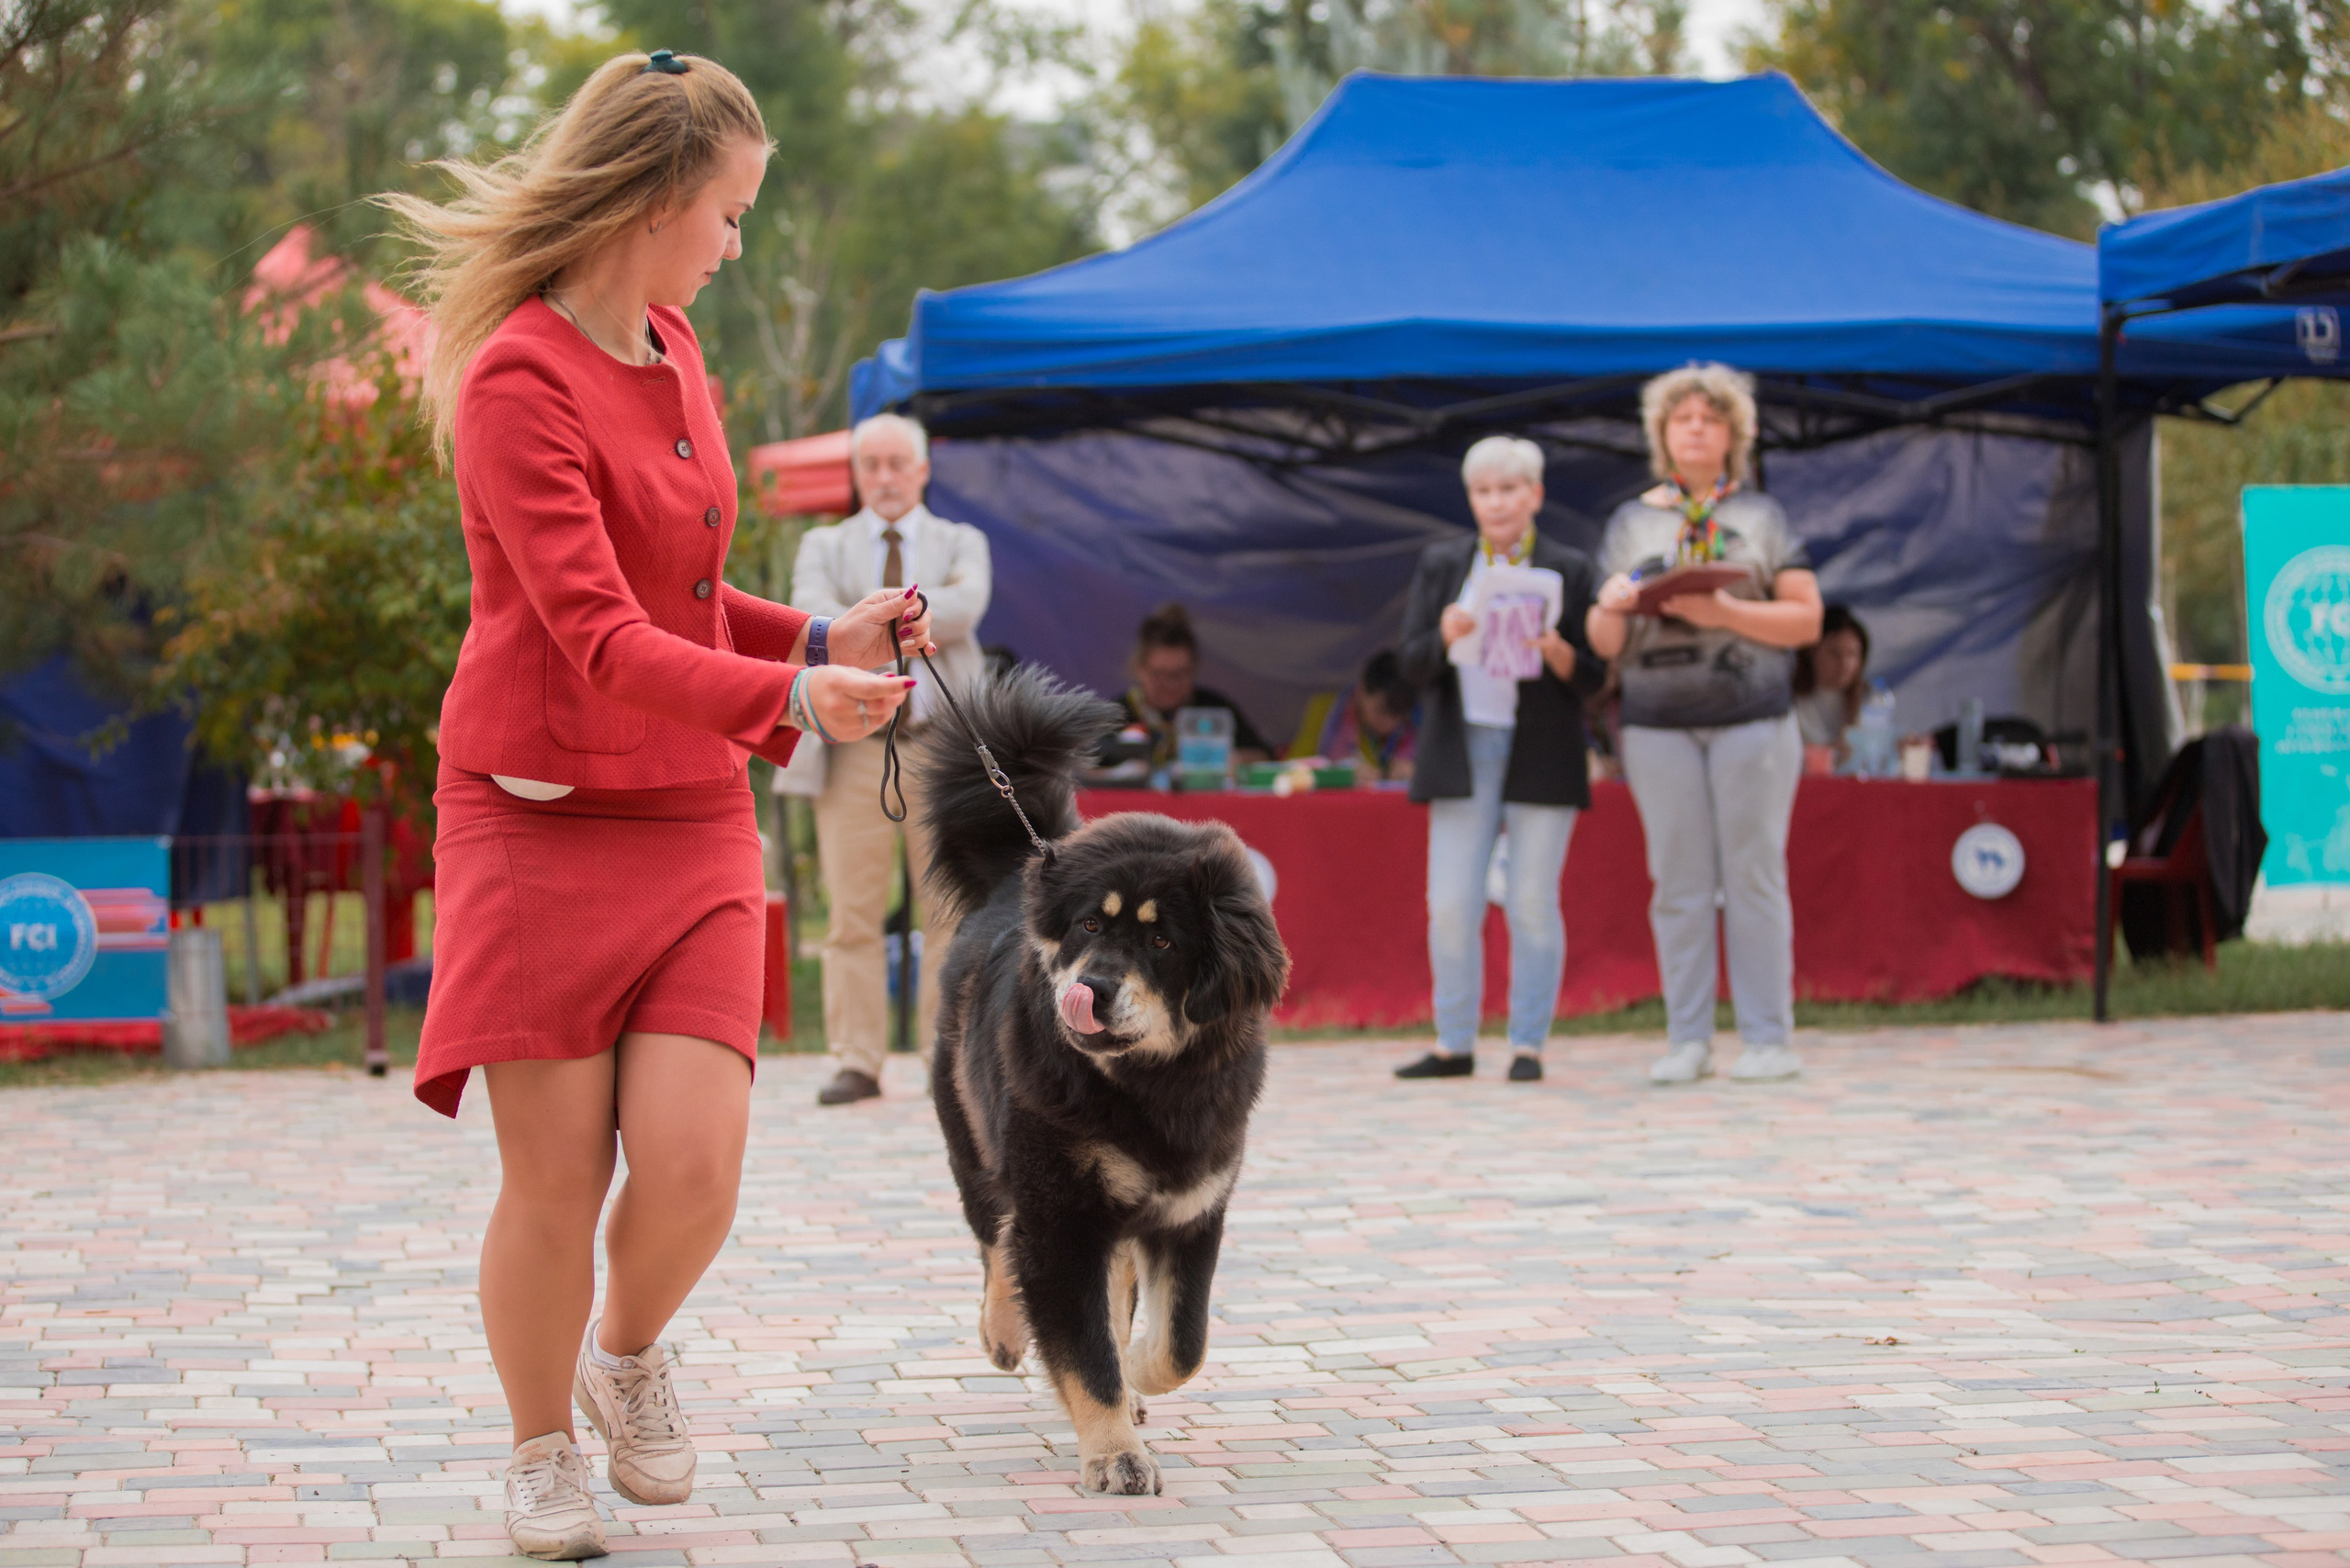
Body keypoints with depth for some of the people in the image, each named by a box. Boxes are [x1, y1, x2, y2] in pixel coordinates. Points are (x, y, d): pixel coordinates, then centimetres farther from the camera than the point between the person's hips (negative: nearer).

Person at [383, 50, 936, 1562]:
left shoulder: (672, 349, 11)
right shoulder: (519, 382, -14)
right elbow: (601, 640, -23)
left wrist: (820, 637, 6)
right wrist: (792, 701, -34)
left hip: (689, 826, 6)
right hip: (540, 824, -6)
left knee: (693, 1166, -8)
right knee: (556, 1182, -1)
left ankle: (629, 1353, 23)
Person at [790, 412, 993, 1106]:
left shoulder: (961, 543, 14)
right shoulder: (824, 546, 15)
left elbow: (962, 608, -8)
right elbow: (811, 616, -6)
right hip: (855, 745, 0)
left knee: (951, 912, -1)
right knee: (852, 913, -4)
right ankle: (857, 1063, -1)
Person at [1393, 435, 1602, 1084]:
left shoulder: (1571, 570, 3)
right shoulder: (1441, 564, 10)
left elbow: (1592, 678, 1)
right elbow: (1411, 665, 4)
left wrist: (1556, 652, -20)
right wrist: (1446, 638, -17)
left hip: (1543, 755, -2)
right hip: (1463, 749, 2)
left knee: (1533, 903, -1)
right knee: (1451, 905, -1)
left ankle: (1528, 1046, 5)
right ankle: (1454, 1044, 8)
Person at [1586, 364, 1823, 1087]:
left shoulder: (1761, 516, 10)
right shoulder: (1629, 523, 14)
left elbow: (1806, 619, 1)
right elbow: (1605, 645, 12)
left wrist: (1726, 612, -12)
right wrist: (1612, 607, -11)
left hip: (1752, 716, -2)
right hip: (1658, 723, 2)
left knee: (1753, 877, -4)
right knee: (1678, 884, 0)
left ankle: (1769, 1038, 0)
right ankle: (1687, 1040, 5)